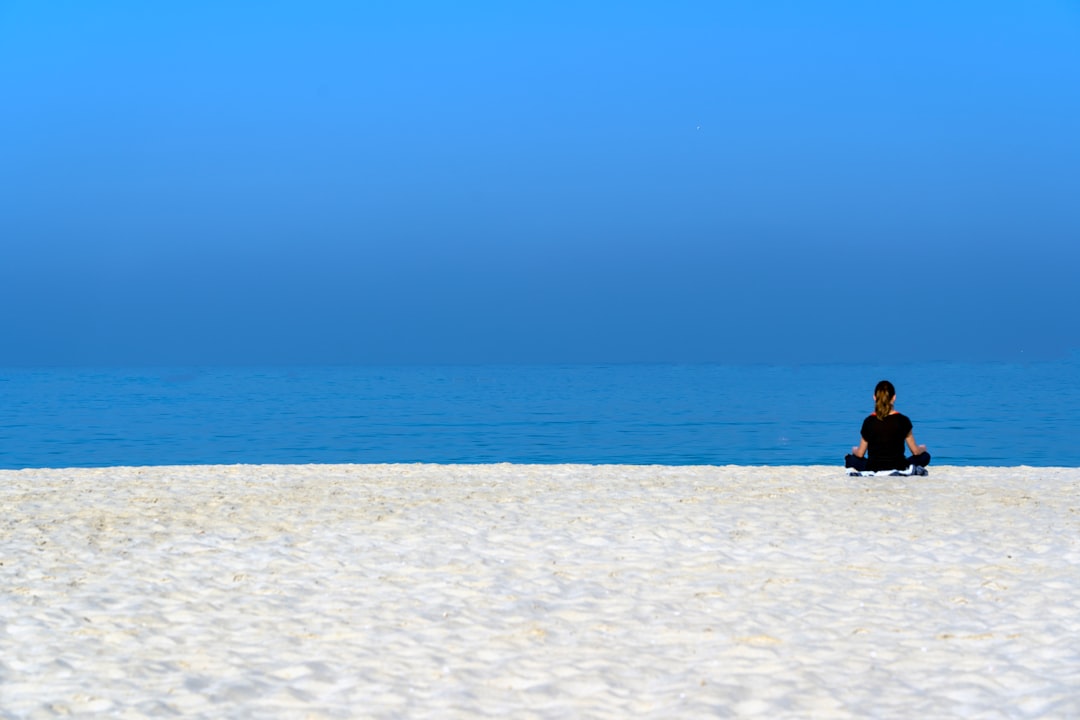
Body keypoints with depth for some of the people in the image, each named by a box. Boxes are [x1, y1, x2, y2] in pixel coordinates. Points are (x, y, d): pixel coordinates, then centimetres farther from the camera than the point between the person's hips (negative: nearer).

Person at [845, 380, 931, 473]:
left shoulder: (869, 422, -8)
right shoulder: (902, 420, -9)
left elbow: (860, 454, 0)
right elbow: (915, 451, 0)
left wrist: (855, 450, 25)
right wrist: (922, 448, 24)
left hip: (873, 469, 0)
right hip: (899, 468, 0)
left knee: (850, 459, 30)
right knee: (925, 456, 25)